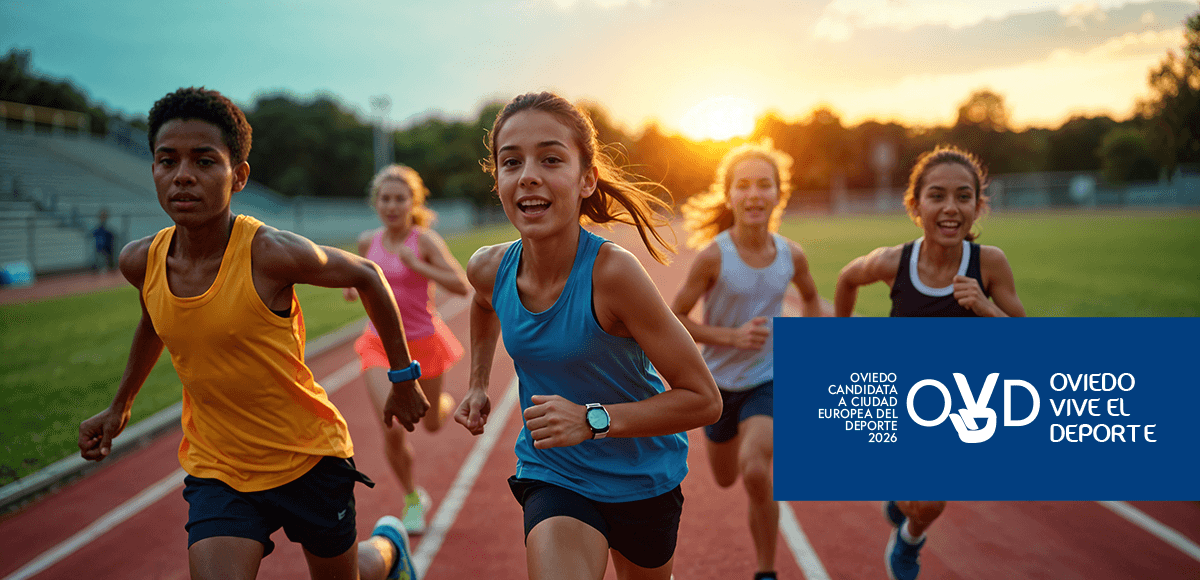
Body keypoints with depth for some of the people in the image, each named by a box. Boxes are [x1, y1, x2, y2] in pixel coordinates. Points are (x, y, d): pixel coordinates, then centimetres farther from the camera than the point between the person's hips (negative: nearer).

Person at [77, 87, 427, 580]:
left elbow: (366, 276, -7)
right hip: (215, 469, 3)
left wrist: (404, 377, 1)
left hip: (309, 458, -2)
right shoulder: (140, 262, -9)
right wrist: (120, 405, 21)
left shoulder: (272, 254, -24)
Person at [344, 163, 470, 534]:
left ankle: (444, 403, 57)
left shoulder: (426, 240, -13)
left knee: (431, 424, 17)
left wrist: (418, 266, -28)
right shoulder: (368, 241, -1)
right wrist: (355, 288, -2)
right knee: (392, 429, -13)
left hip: (423, 343, -2)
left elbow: (462, 286, -20)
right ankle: (413, 498, 13)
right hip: (381, 343, 2)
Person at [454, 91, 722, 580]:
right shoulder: (489, 269, -14)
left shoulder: (612, 273, -30)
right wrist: (478, 385, 7)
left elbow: (703, 400, -25)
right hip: (552, 474, 2)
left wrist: (592, 420, -31)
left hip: (641, 480, -2)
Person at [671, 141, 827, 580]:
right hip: (720, 383, 1)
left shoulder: (791, 255, -11)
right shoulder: (713, 255, -20)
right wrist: (731, 336, -25)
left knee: (755, 471, -26)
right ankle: (743, 440, 61)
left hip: (769, 381, 0)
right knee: (726, 479, 22)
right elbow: (674, 318, -13)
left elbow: (810, 297, 12)